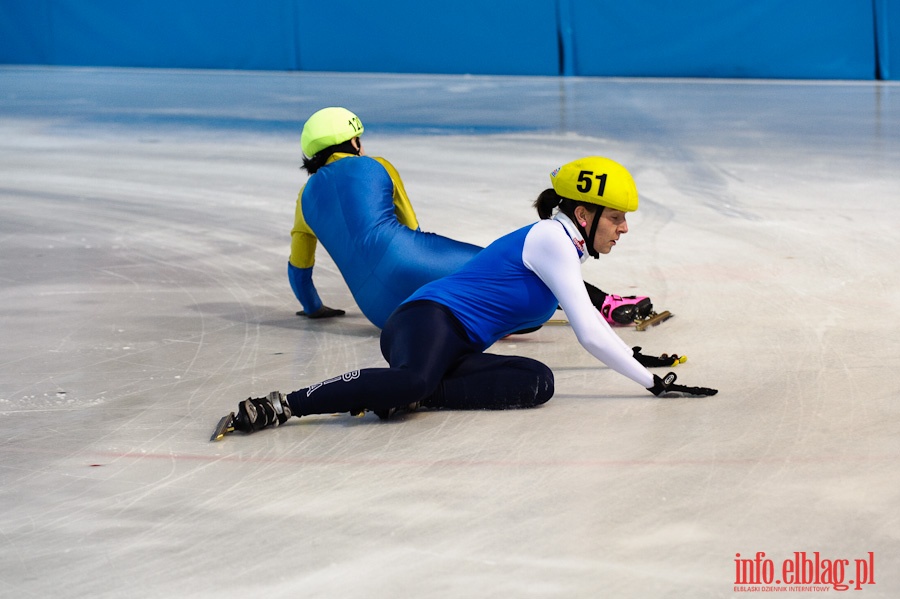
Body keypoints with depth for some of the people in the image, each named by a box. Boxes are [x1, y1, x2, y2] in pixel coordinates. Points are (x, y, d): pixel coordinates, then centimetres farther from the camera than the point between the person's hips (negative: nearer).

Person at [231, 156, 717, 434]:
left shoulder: (563, 244, 25)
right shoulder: (552, 239, -5)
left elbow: (587, 318, 46)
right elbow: (590, 336, -8)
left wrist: (635, 356, 52)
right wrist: (651, 382, -3)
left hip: (457, 351, 10)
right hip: (429, 320, -10)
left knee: (537, 381, -16)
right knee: (414, 380, -43)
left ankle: (410, 395, -23)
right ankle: (283, 405, -39)